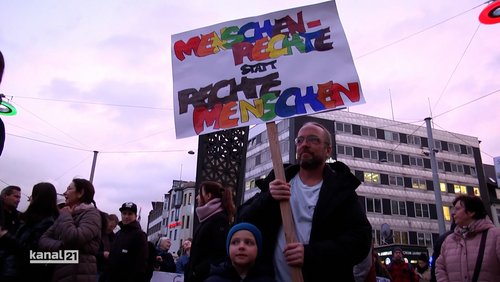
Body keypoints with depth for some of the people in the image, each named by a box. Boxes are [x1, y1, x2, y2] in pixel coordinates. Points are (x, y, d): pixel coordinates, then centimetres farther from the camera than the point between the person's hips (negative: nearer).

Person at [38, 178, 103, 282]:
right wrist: (61, 246, -14)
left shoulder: (91, 213, -7)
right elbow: (43, 240, 6)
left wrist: (65, 216, -7)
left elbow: (74, 239, -23)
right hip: (57, 274, 7)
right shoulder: (65, 215, 15)